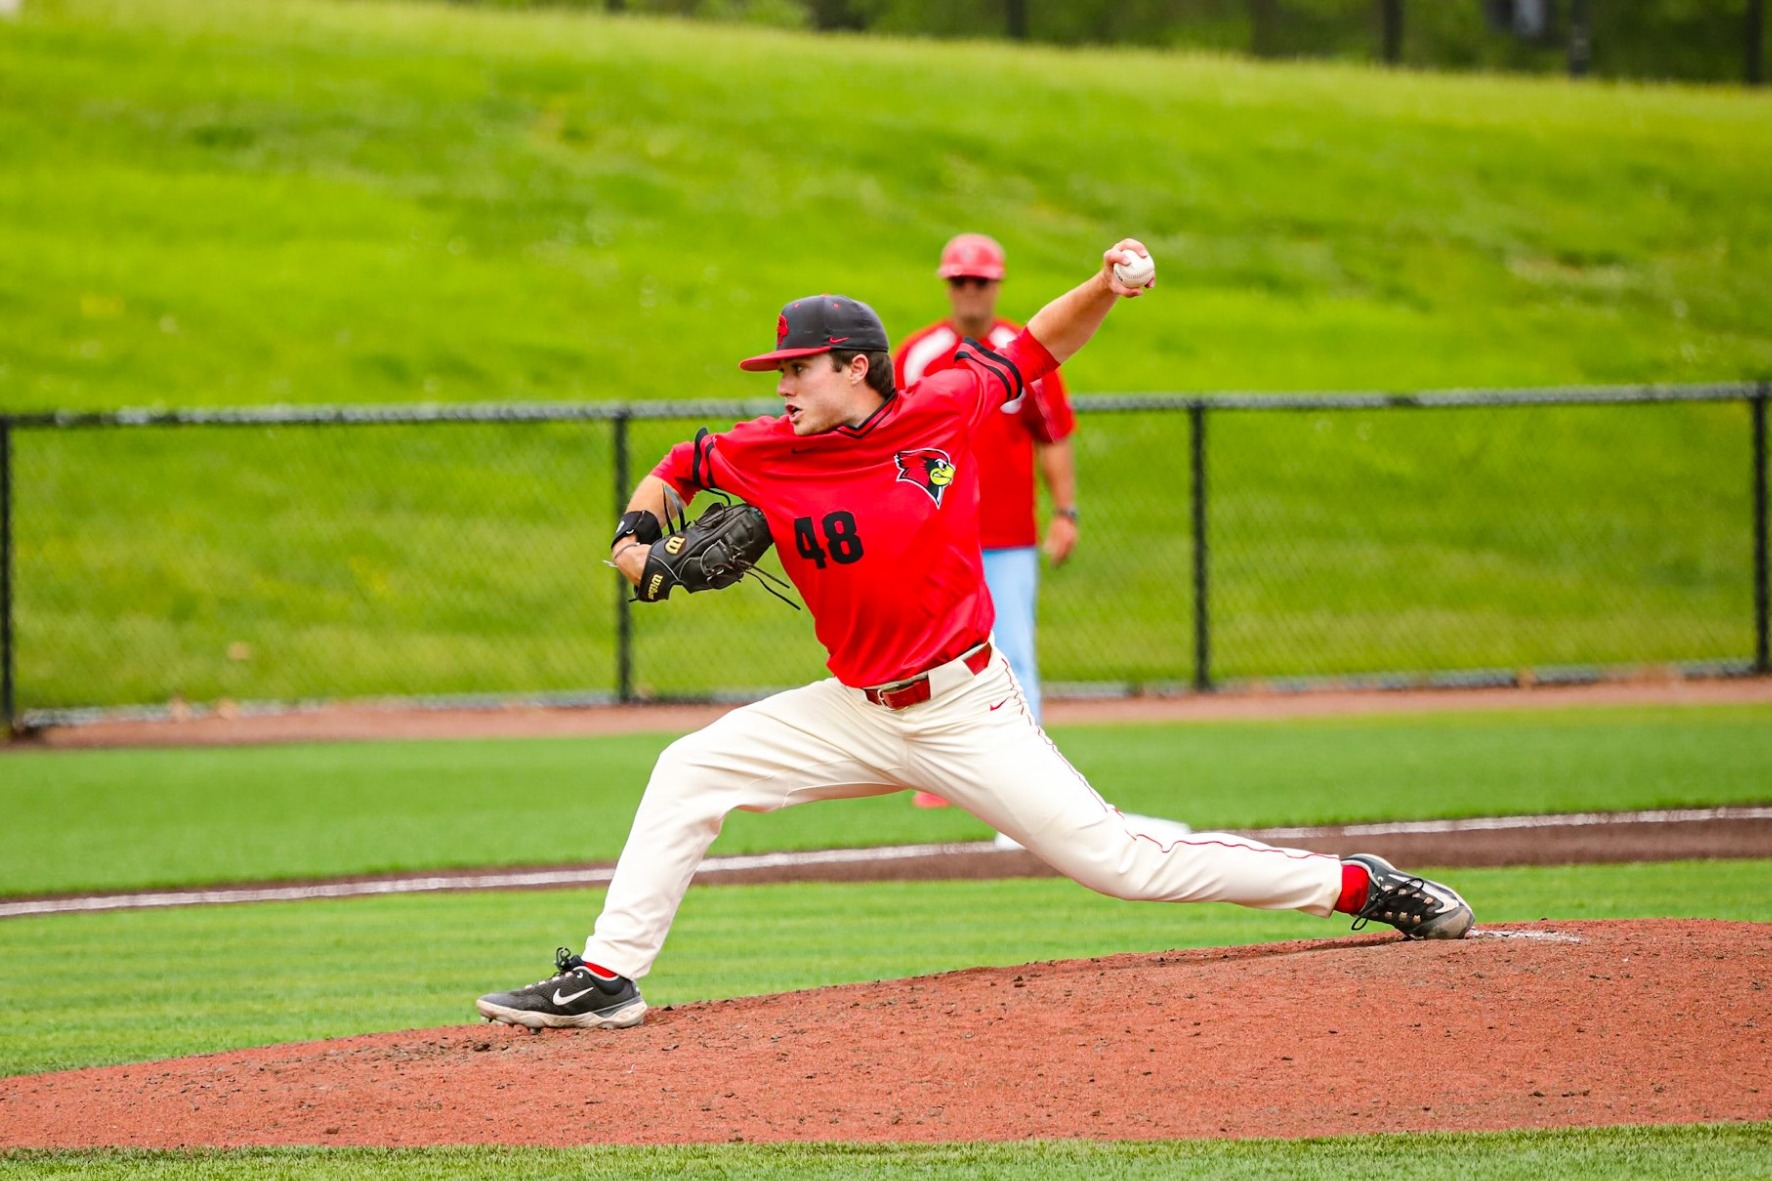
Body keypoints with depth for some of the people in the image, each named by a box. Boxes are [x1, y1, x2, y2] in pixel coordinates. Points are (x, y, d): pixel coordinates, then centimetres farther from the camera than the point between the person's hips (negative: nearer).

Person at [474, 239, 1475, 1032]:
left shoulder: (943, 413, -9)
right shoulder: (766, 456, -3)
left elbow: (1040, 344, 4)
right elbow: (678, 468, 16)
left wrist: (1109, 285, -14)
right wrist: (639, 531, -4)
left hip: (969, 709, -4)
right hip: (857, 711, 4)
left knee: (1113, 857, -10)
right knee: (689, 774, -5)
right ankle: (606, 978, 0)